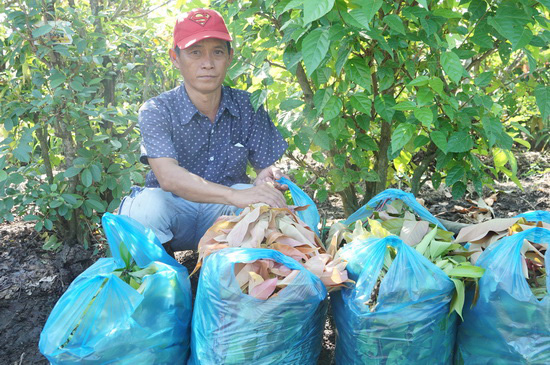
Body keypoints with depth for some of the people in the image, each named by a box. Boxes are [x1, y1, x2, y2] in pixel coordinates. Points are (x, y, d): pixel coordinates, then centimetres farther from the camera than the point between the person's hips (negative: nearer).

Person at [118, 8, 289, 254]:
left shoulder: (248, 107, -4)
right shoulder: (157, 111, -14)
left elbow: (266, 165, -2)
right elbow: (168, 176, -30)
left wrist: (268, 177, -30)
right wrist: (235, 196, -45)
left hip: (223, 215, 2)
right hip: (175, 211, -1)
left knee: (260, 199, -30)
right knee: (147, 203, -34)